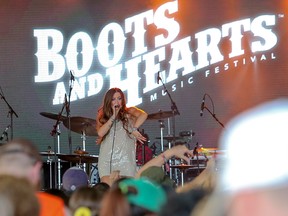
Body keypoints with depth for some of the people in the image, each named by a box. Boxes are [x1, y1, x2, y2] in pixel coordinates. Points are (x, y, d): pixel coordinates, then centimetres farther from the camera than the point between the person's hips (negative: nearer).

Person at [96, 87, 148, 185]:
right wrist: (113, 116, 2)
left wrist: (133, 129, -17)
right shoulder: (102, 116, 17)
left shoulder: (129, 113, 11)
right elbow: (100, 133, -2)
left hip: (125, 159, -1)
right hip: (106, 161, 2)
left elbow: (143, 115, -10)